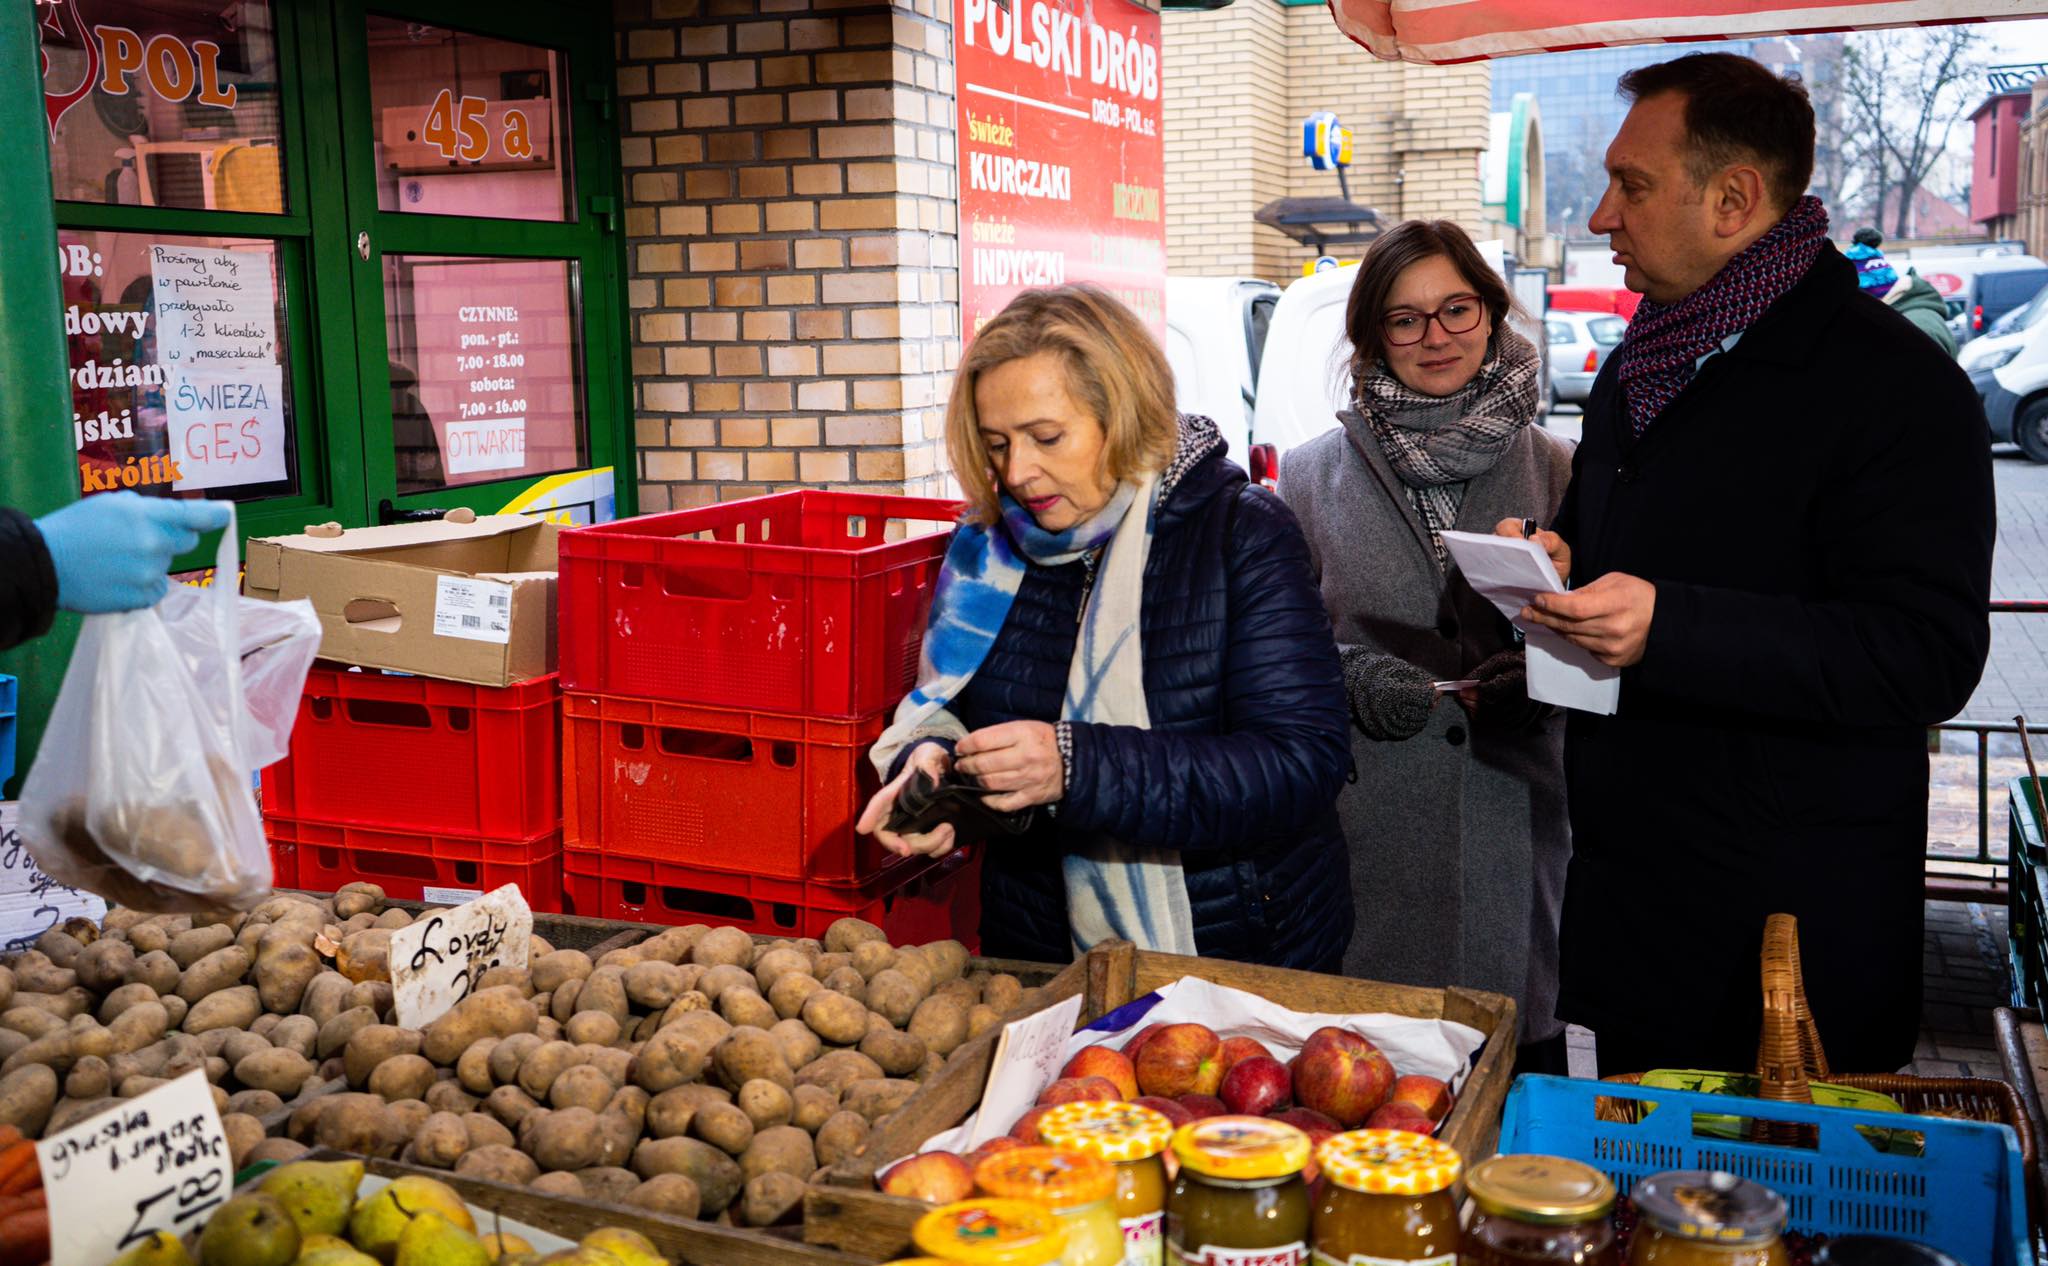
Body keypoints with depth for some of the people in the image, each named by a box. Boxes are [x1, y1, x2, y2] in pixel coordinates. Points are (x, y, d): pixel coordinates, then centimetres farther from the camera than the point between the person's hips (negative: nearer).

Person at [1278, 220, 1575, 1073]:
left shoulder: (1552, 470, 7)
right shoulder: (1314, 474, 6)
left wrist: (1537, 677, -10)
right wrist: (1350, 678, -11)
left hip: (1512, 823, 1)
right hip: (1364, 834, 0)